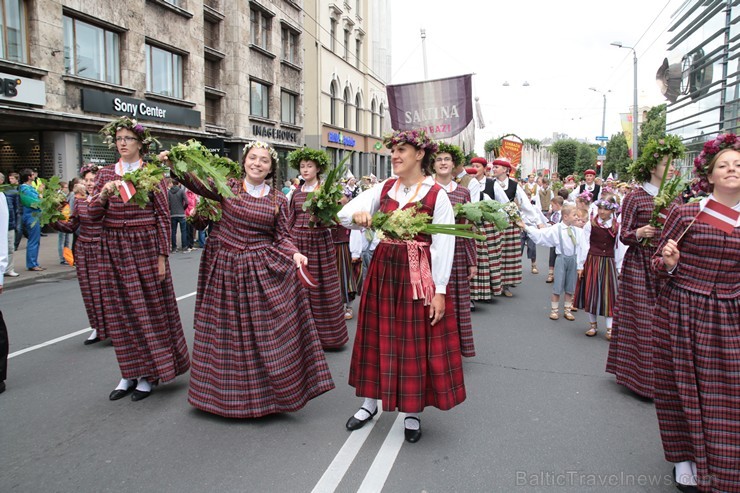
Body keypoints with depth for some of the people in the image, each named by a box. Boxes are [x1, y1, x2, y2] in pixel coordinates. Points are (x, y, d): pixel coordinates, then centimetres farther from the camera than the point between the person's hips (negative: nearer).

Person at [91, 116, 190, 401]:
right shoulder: (106, 174, 9)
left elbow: (163, 215, -4)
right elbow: (94, 215, 3)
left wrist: (162, 255, -9)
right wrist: (104, 194, -17)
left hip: (145, 246, -4)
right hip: (113, 248, 4)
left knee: (149, 308, 1)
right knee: (120, 312, 8)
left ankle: (149, 374, 16)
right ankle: (130, 373, 21)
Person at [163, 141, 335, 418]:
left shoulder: (278, 199, 2)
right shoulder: (228, 187, 1)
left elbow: (282, 237, 2)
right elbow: (197, 184, -11)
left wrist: (295, 254, -16)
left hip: (265, 270, 0)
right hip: (225, 268, 1)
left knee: (269, 332, 1)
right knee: (226, 333, 11)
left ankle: (272, 390, 20)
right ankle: (231, 394, 29)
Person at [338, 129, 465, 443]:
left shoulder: (436, 195, -7)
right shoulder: (384, 189, 5)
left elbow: (444, 246, -9)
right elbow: (343, 214, 1)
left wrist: (439, 290, -12)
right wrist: (357, 216, -23)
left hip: (419, 275, -4)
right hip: (383, 270, 4)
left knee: (416, 342, 5)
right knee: (379, 337, 13)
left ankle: (412, 412, 24)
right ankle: (370, 402, 30)